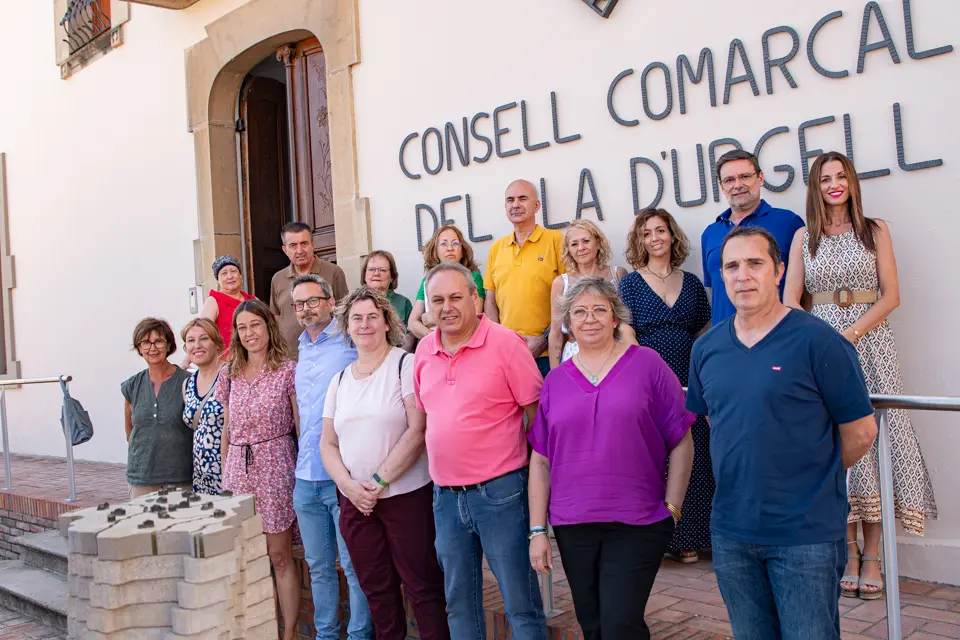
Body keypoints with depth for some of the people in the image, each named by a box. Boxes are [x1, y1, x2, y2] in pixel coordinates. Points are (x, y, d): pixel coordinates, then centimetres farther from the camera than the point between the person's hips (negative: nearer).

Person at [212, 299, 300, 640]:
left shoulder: (287, 371, -3)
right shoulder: (230, 375, 10)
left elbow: (301, 426, -3)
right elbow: (227, 429, 16)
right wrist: (225, 472, 12)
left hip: (274, 468, -4)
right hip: (238, 468, 4)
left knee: (279, 556, 0)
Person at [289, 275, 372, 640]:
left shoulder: (350, 343, -7)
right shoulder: (302, 349, 14)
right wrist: (303, 457, 16)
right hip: (306, 476, 7)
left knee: (354, 566, 2)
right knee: (319, 566, 16)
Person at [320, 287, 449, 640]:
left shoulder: (406, 365, -5)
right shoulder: (340, 380, 12)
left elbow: (417, 431, -13)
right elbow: (328, 443, 11)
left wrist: (380, 482, -14)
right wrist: (349, 485, -6)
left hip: (407, 495, -5)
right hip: (355, 501, 5)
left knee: (422, 587, -1)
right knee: (376, 590, 13)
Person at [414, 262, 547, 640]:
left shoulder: (504, 343, -10)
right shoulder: (424, 351, 7)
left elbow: (538, 415, -7)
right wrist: (439, 466, 13)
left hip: (499, 492, -5)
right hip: (445, 495, 6)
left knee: (521, 604, 3)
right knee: (459, 603, 17)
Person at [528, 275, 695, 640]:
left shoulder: (647, 364, -2)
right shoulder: (556, 381, 6)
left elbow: (681, 442, -1)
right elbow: (541, 460, 7)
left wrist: (672, 508, -6)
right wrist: (538, 531, 4)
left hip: (637, 525, -3)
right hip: (573, 528, 4)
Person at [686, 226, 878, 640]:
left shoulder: (817, 341, -11)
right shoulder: (706, 348, 5)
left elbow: (861, 431, -6)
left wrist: (811, 477, 5)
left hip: (806, 534, -5)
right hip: (731, 532, 5)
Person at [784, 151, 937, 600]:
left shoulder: (875, 231, 8)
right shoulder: (804, 237, 10)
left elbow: (891, 295, 0)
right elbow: (791, 301, 6)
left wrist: (851, 333, -12)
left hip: (869, 341, -1)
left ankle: (872, 556, 3)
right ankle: (849, 553, 8)